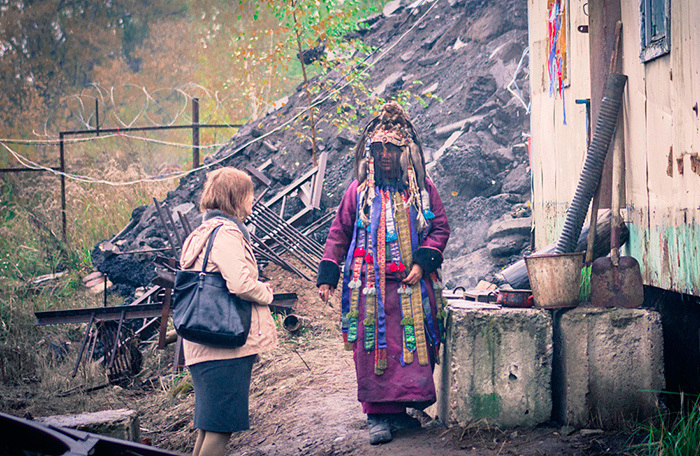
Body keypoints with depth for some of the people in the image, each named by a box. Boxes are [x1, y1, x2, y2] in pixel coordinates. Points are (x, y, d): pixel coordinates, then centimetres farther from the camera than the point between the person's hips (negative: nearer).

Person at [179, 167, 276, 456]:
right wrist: (266, 294, -5)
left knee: (209, 427, 14)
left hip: (203, 346, 10)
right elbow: (241, 283, -25)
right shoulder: (226, 233, -13)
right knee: (221, 427, -7)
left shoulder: (203, 232, 19)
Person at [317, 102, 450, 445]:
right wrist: (327, 277, 4)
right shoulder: (359, 191, 9)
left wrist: (422, 263, -7)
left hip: (412, 285, 1)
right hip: (372, 285, -1)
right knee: (374, 347, -5)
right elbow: (339, 233, 11)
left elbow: (439, 227, 8)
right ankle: (379, 416, -2)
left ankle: (401, 409, 10)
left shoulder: (422, 189, 9)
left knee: (415, 345, 0)